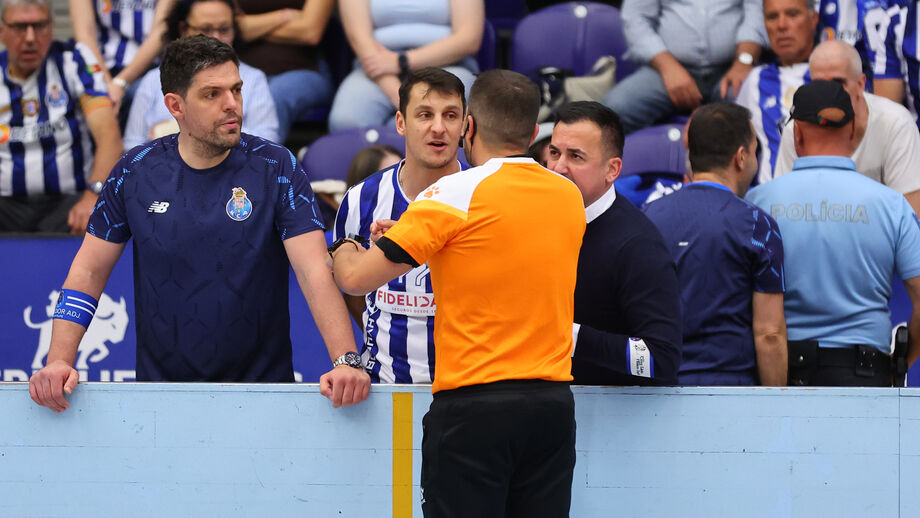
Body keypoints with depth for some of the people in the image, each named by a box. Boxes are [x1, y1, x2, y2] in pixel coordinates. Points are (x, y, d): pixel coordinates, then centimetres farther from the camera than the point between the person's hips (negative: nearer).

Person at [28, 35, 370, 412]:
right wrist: (59, 361, -8)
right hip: (161, 383, 1)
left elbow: (315, 272, -12)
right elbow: (88, 271, 6)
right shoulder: (135, 172, 3)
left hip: (262, 382, -1)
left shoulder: (276, 168, -3)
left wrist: (346, 361, -26)